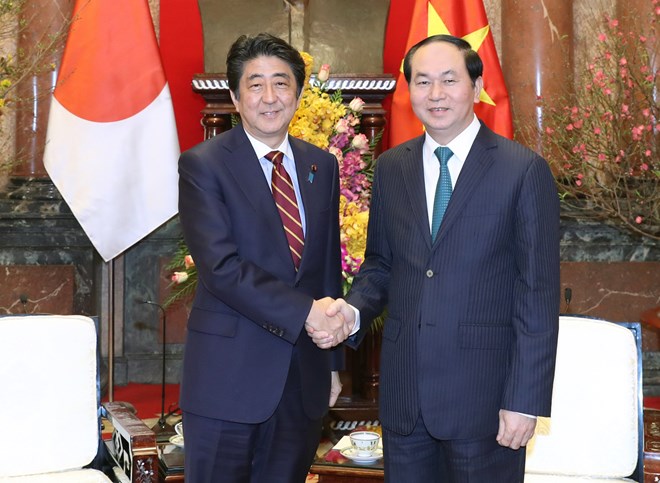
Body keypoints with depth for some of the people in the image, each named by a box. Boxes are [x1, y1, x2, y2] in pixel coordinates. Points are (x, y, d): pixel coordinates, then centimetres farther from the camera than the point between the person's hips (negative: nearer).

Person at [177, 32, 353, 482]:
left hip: (306, 377, 5)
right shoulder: (202, 165, -7)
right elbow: (221, 267, -17)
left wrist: (333, 360, 14)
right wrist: (304, 312, -20)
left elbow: (329, 263, 13)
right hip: (229, 374, -4)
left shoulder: (322, 166, 10)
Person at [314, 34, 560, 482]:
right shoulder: (391, 167, 7)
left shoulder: (525, 170, -8)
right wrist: (354, 308, -6)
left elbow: (539, 296, -9)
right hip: (403, 390, 4)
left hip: (482, 392, -4)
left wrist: (526, 399, -12)